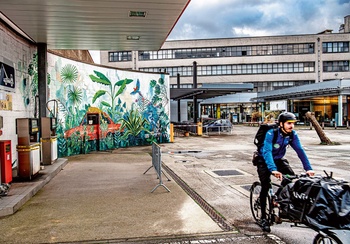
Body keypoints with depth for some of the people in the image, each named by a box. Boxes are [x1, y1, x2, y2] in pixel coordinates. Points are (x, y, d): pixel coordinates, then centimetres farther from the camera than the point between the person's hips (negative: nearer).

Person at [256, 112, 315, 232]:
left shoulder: (292, 134, -13)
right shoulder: (271, 133, -29)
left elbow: (300, 150, -16)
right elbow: (267, 152, -40)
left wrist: (308, 168, -27)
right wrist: (273, 170, -53)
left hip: (278, 159, 5)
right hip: (264, 160, -5)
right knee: (266, 186, -15)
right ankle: (263, 218, -4)